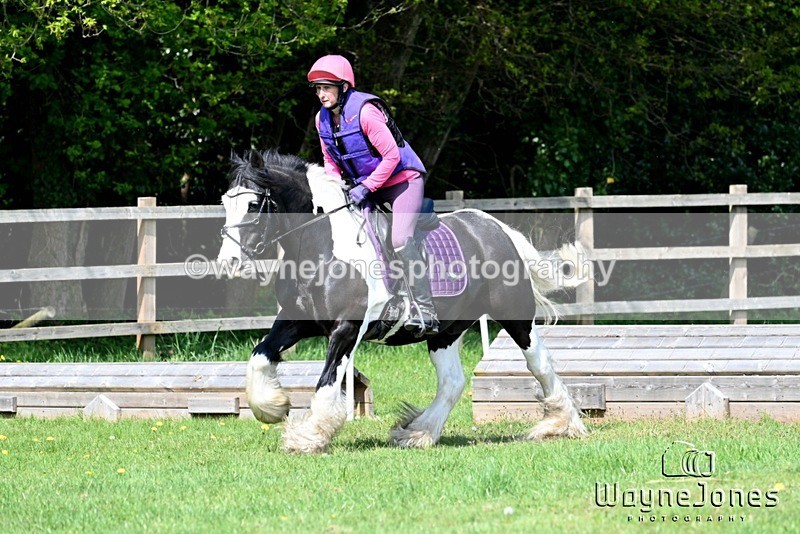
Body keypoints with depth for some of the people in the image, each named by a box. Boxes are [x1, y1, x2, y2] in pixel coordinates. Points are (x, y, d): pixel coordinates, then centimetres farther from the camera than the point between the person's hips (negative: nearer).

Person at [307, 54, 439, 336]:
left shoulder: (365, 112, -24)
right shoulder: (322, 119, -1)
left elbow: (392, 155, -23)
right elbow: (330, 161, 11)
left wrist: (366, 188, -24)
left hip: (402, 178, -8)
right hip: (364, 185, 8)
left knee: (401, 239, -24)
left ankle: (425, 313, -24)